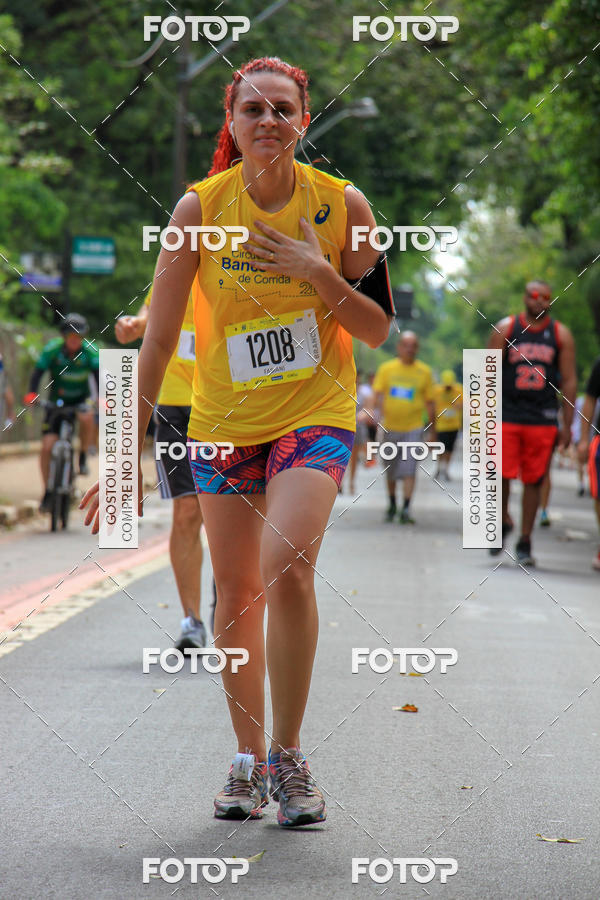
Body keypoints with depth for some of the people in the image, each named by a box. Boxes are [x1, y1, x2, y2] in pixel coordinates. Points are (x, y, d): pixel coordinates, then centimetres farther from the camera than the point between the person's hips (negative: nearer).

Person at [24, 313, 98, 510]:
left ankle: (83, 457, -11)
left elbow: (98, 374, -24)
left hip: (81, 398, 0)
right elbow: (38, 372, -22)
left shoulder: (89, 350, -14)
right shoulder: (52, 349, -15)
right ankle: (47, 492, 5)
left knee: (87, 418, -36)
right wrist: (32, 394, -40)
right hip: (57, 401, 1)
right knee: (47, 446, -10)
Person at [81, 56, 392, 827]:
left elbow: (378, 329, -1)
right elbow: (159, 336, -5)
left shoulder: (342, 205, -7)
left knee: (288, 563, -22)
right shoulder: (200, 207, -7)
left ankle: (288, 754, -10)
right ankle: (248, 759, 23)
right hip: (222, 421, 2)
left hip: (315, 415, -2)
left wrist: (318, 273, -19)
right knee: (234, 590, 6)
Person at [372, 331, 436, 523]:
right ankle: (392, 505, 31)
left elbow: (429, 403, 6)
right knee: (391, 470, 12)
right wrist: (379, 412, -22)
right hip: (390, 427, 2)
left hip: (413, 428, -2)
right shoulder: (386, 368, 4)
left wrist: (432, 431, 6)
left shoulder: (424, 372, 3)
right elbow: (378, 393, -2)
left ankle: (405, 510, -16)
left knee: (409, 470, -14)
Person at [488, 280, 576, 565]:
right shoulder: (505, 329, 3)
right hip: (507, 416, -1)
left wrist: (567, 425, 2)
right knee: (501, 475, -10)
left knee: (533, 481, 2)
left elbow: (569, 381, 7)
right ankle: (504, 522, 18)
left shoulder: (561, 335, 6)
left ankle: (525, 542, 11)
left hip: (544, 420, 1)